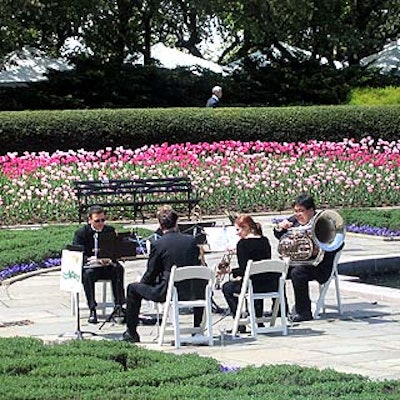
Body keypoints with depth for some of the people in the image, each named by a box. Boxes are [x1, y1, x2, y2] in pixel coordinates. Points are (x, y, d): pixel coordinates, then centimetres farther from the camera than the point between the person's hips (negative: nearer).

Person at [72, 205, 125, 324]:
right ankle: (92, 310, -33)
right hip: (89, 266, -2)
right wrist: (96, 259, -28)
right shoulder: (81, 233, -4)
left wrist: (109, 259, -22)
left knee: (118, 269, -30)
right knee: (87, 274, -36)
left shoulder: (110, 230, 6)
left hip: (107, 266, 2)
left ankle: (119, 305, -30)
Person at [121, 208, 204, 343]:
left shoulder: (157, 244, -10)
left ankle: (131, 333, 19)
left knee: (133, 289, 17)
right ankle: (197, 328, 41)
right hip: (191, 293, 4)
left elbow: (151, 274, -3)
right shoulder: (191, 240, 1)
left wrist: (141, 283, 19)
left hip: (167, 292, -4)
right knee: (202, 284, 39)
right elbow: (197, 267, 12)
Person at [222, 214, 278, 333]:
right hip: (272, 285, 7)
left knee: (227, 287, 20)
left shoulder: (243, 244, -10)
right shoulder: (265, 241, 11)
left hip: (256, 286, -7)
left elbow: (243, 269, -15)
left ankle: (239, 324, 14)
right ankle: (259, 320, 38)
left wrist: (231, 271, 2)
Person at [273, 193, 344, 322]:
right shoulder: (295, 220, 10)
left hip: (317, 265, -7)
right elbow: (279, 236, 19)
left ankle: (303, 312, -24)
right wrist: (280, 227, -4)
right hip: (296, 261, 7)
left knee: (297, 273, -33)